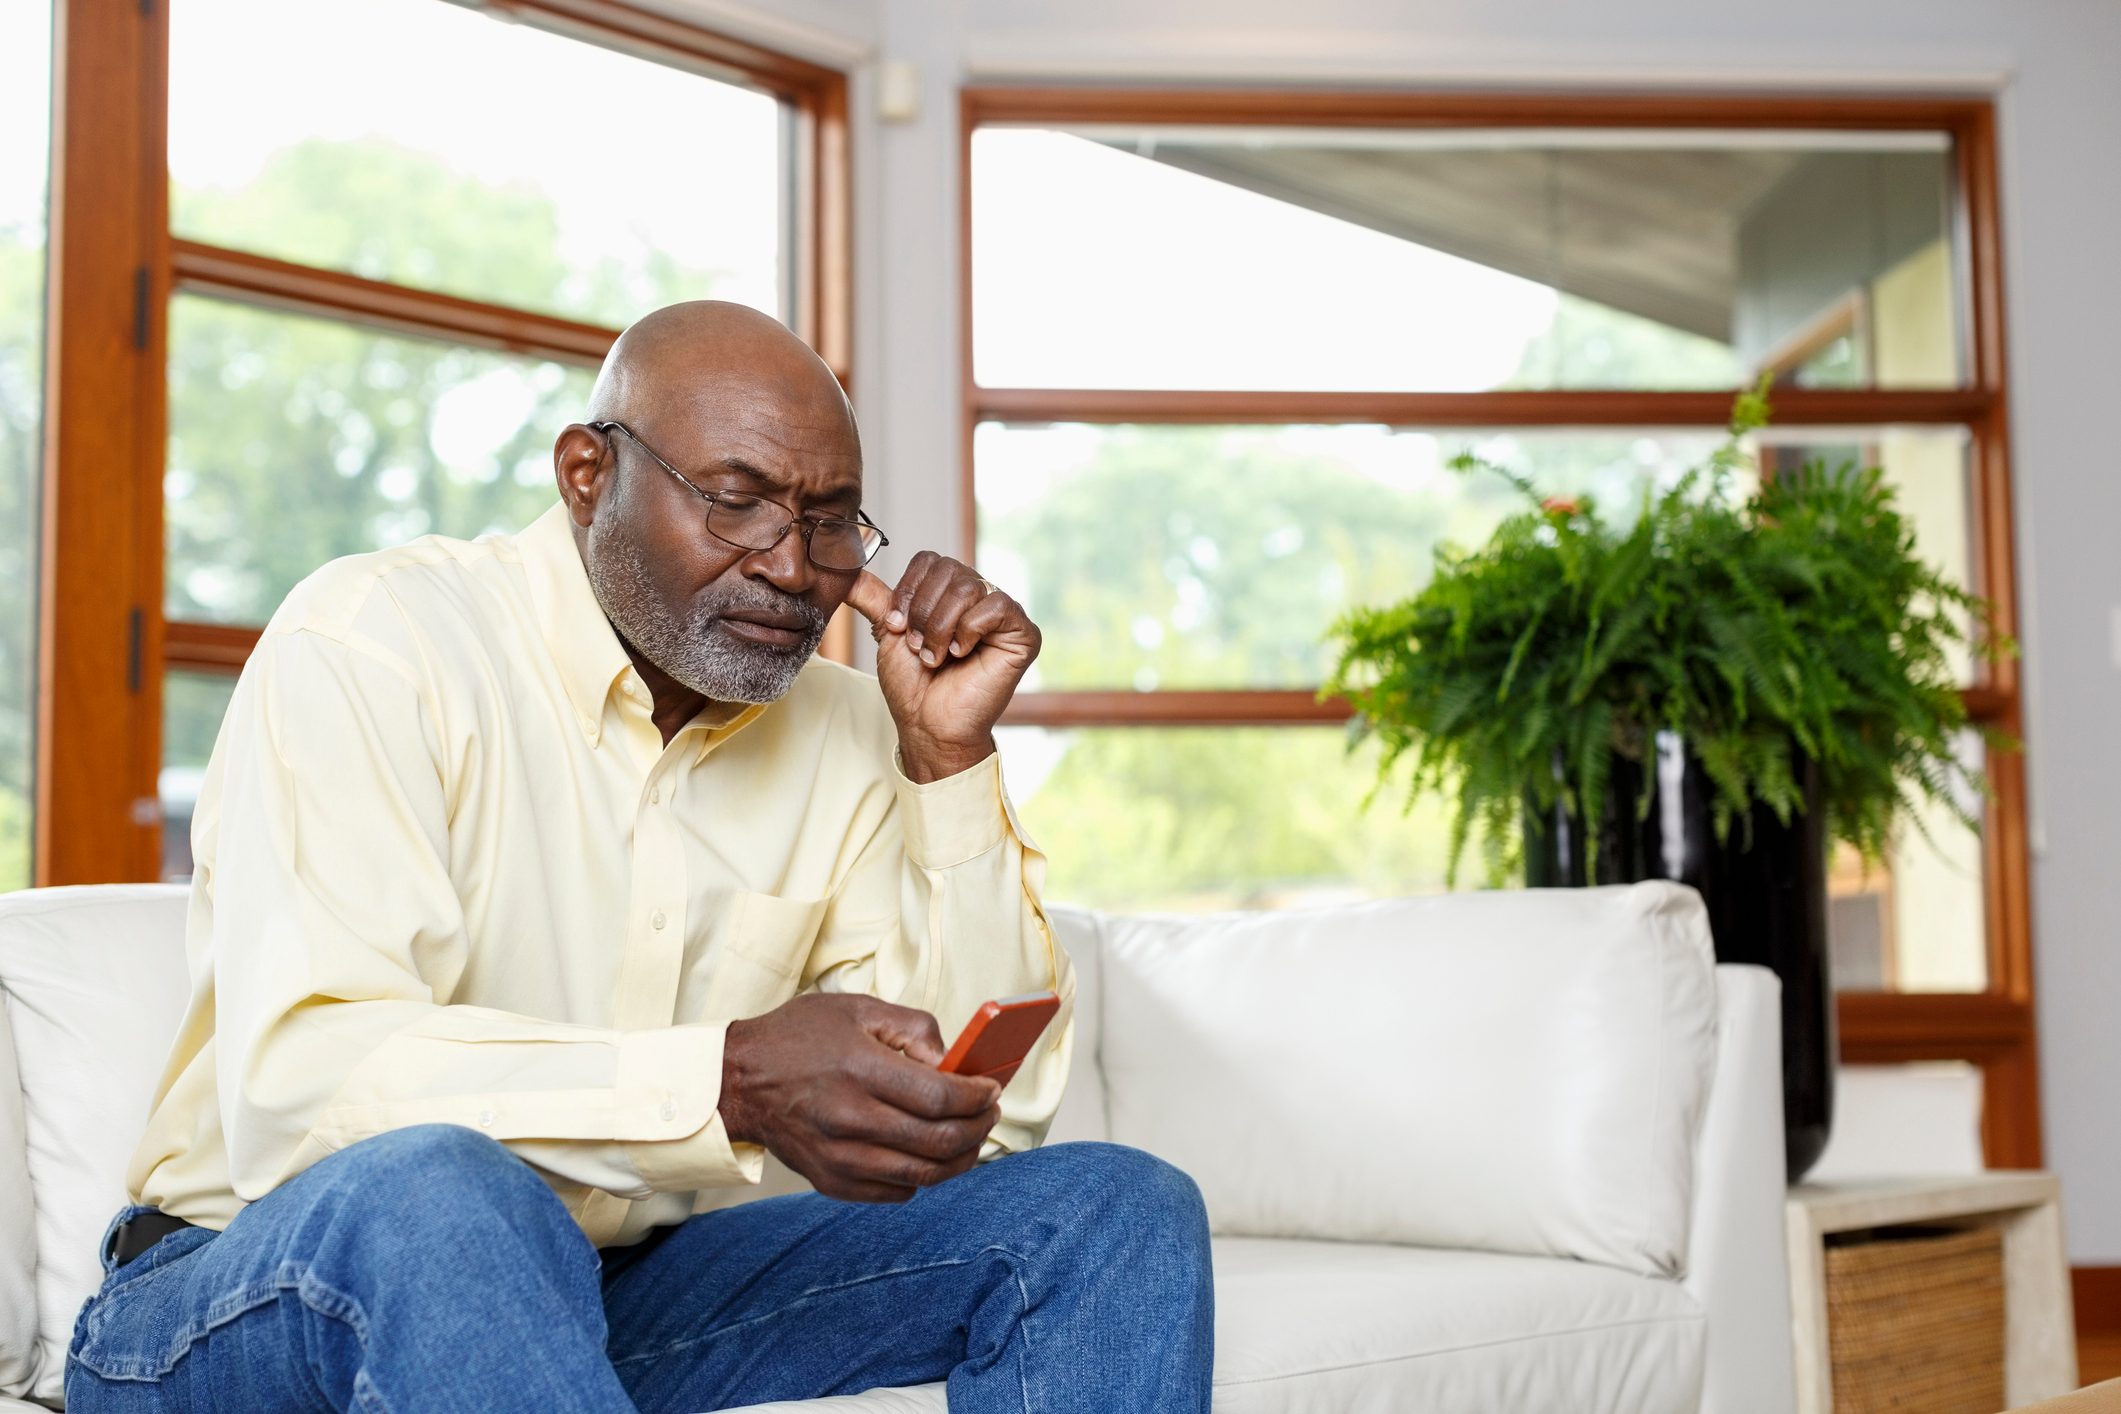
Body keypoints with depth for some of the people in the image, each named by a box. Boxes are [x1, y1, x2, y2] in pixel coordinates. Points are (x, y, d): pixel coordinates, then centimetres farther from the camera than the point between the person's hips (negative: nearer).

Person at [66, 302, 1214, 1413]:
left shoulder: (840, 729, 3)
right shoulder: (371, 641, -13)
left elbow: (982, 1125, -1)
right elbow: (297, 1081, -28)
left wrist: (950, 763, -9)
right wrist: (730, 1082, -39)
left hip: (625, 1296, 6)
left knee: (1121, 1211, -8)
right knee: (434, 1200, -41)